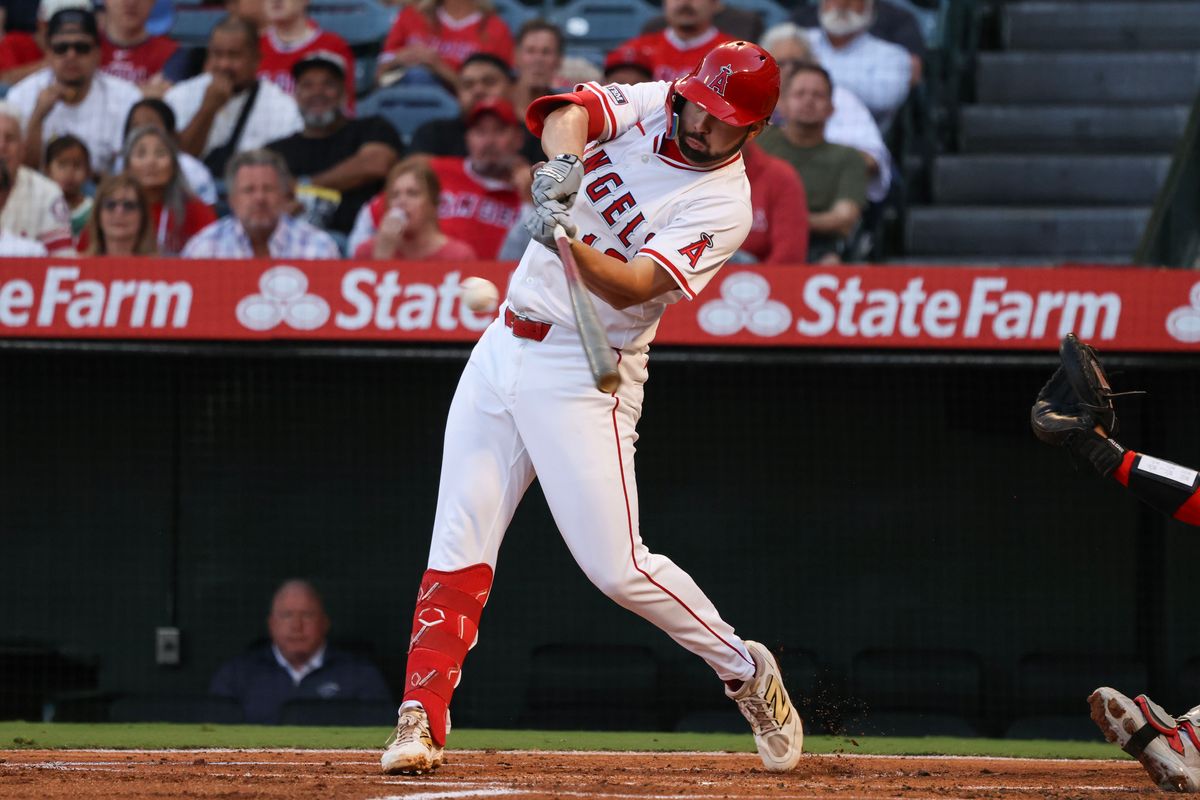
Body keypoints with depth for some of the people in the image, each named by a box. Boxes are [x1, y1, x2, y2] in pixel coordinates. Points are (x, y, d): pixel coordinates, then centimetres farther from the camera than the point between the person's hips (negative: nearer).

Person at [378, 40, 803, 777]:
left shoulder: (724, 205, -12)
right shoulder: (649, 107, 4)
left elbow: (633, 286, -24)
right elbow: (571, 110, -16)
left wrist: (571, 247, -43)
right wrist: (563, 161, -37)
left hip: (583, 374, -5)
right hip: (505, 348, 5)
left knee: (616, 565, -9)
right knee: (458, 548, -1)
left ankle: (745, 670, 12)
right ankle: (421, 722, 1)